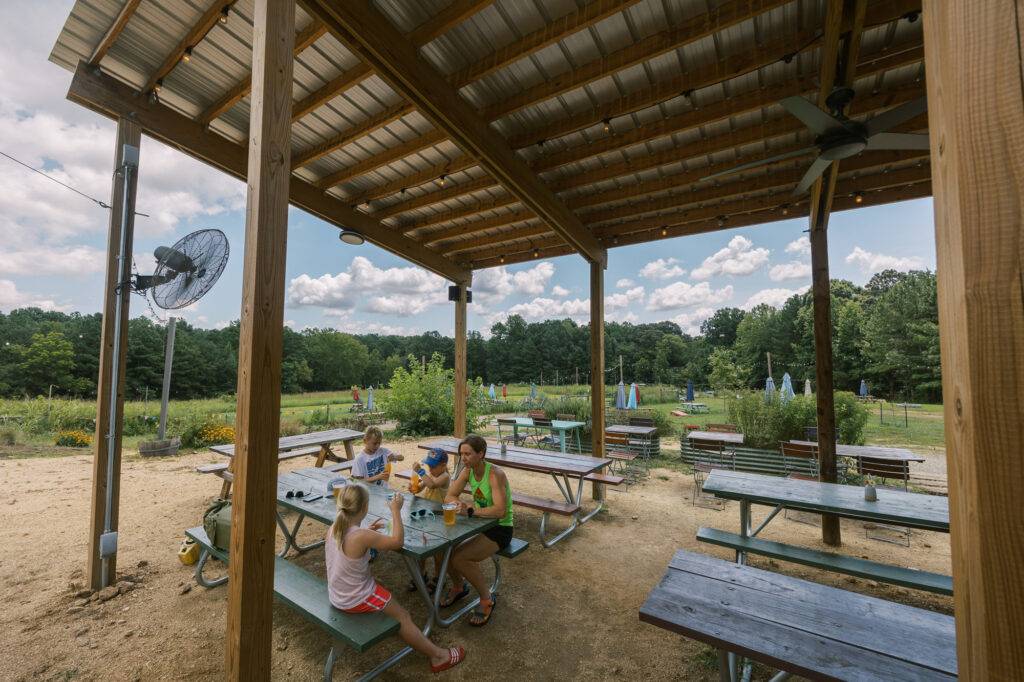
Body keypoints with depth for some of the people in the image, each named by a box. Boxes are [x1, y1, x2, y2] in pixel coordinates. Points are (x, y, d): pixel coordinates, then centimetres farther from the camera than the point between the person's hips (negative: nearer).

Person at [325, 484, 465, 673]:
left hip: (336, 596, 8)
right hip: (357, 601, -8)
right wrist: (396, 510, -19)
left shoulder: (332, 529, -9)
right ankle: (438, 656, 22)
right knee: (402, 616, 9)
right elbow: (397, 542, -24)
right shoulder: (362, 536, -33)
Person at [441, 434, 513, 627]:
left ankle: (487, 599, 3)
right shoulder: (468, 471, -4)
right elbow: (449, 497, -1)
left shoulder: (495, 474, -25)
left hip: (500, 529, -7)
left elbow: (500, 510, -33)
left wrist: (471, 511, -37)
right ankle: (458, 586, 20)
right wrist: (464, 505, -21)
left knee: (459, 558, -21)